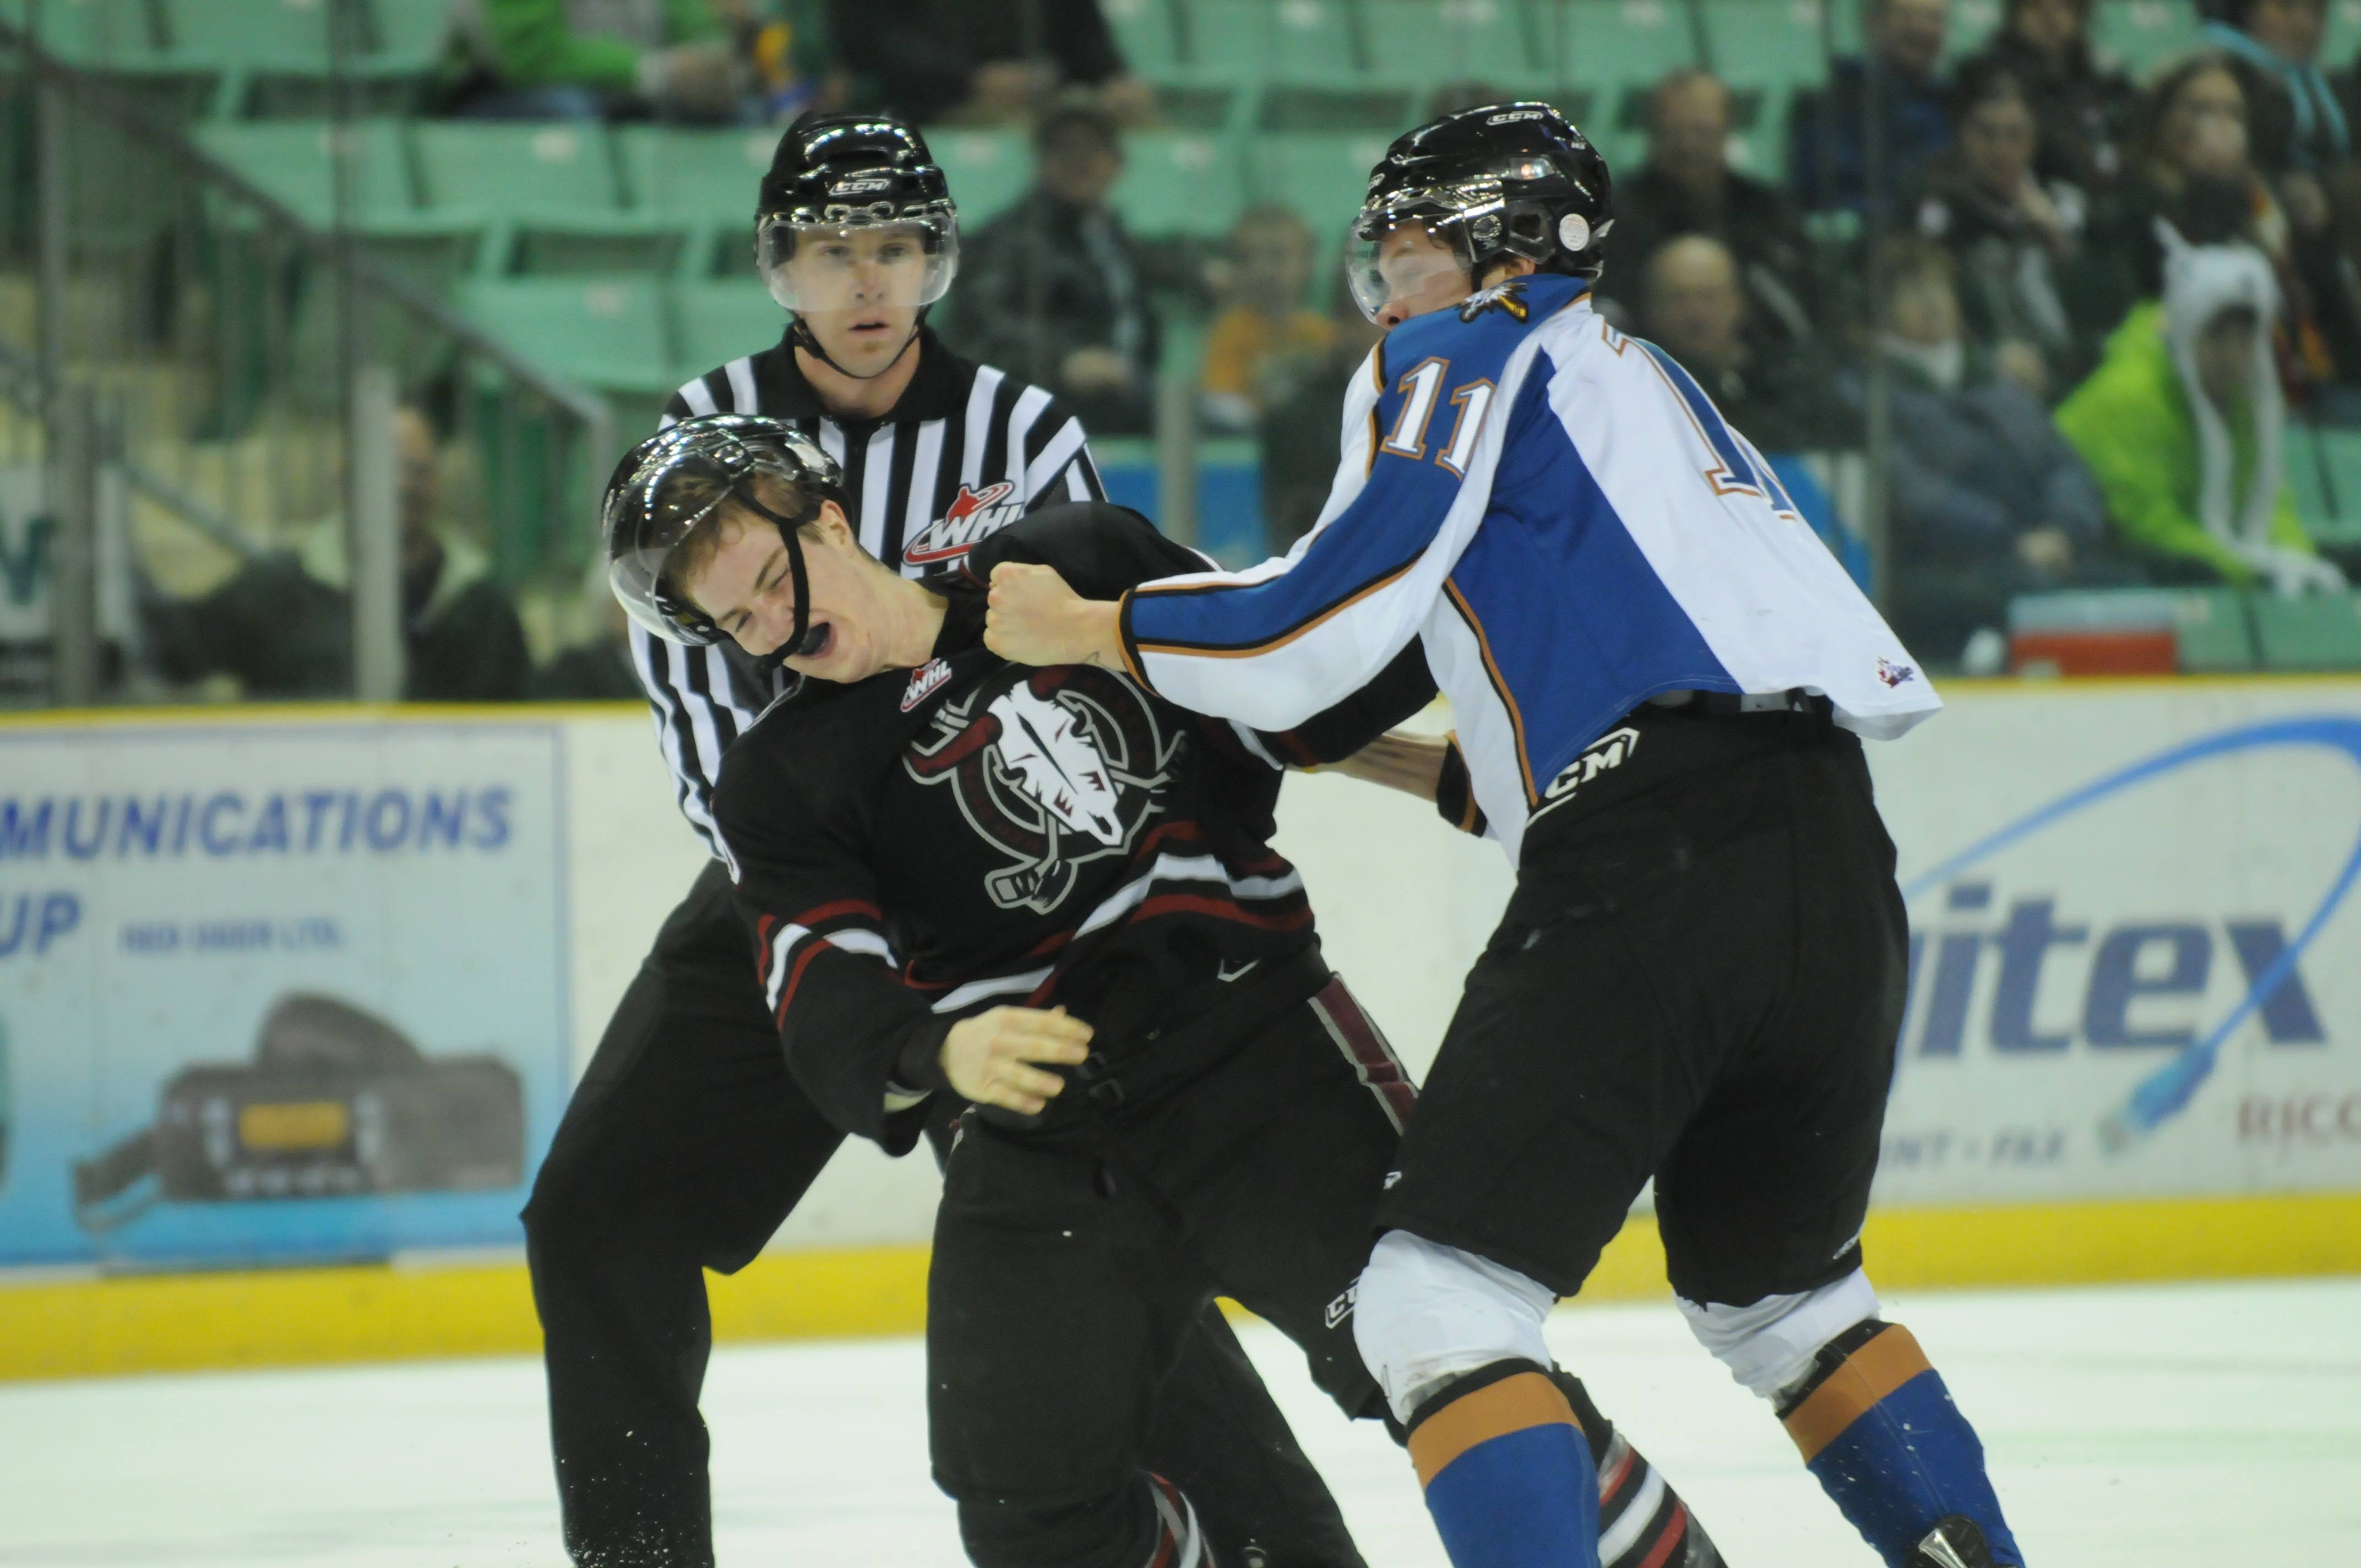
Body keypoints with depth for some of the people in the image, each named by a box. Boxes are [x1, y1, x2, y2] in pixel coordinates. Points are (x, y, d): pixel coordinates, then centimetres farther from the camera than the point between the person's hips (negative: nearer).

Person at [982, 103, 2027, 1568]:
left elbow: (1334, 612, -4)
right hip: (1840, 873, 9)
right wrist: (1413, 766, 32)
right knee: (1778, 1294, 28)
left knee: (1441, 1301, -9)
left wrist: (1088, 627, 7)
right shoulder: (1650, 387, 33)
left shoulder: (1472, 353, 9)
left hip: (1663, 878, -9)